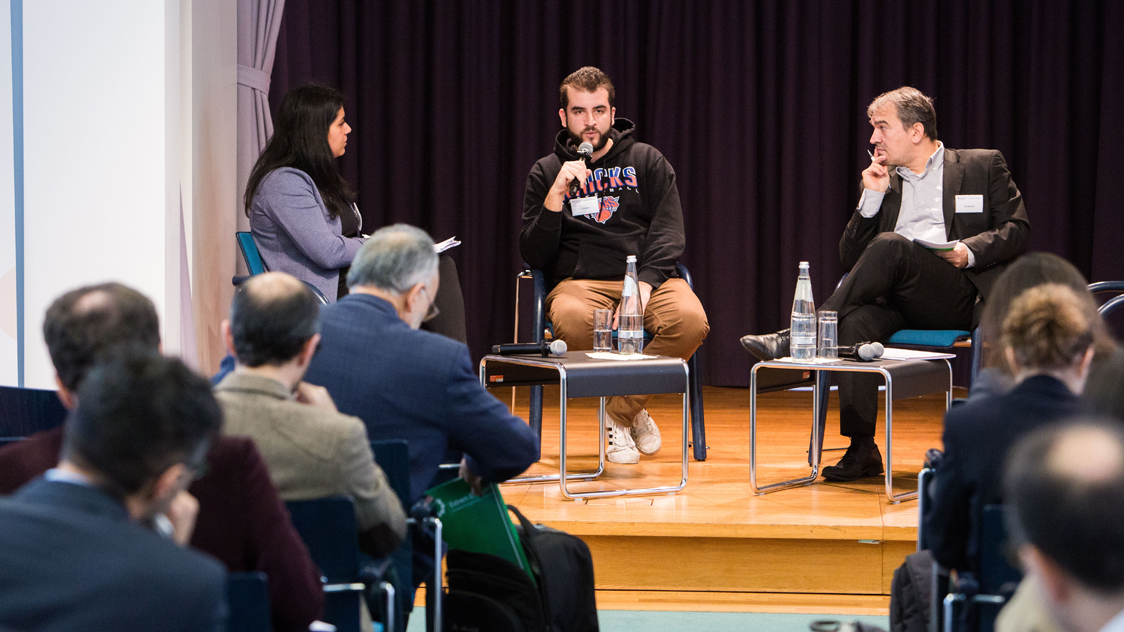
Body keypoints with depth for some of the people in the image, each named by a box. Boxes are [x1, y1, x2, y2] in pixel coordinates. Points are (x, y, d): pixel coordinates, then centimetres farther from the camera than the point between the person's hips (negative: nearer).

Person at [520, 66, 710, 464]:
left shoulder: (646, 161, 14)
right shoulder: (546, 172, 14)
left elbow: (668, 232, 3)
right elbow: (533, 256, 5)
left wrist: (645, 284, -16)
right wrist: (555, 196, -10)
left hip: (648, 277, 1)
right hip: (580, 281, -1)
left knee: (690, 319, -33)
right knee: (571, 321, -38)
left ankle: (621, 411, -11)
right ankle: (633, 412, -12)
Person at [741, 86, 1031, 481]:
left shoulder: (984, 166, 14)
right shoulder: (884, 183, 25)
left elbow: (1017, 230, 5)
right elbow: (850, 260, 17)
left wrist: (969, 251, -12)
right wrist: (872, 197, 6)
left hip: (961, 298, -4)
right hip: (903, 306, 4)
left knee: (890, 246, -31)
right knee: (856, 320, -33)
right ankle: (862, 449, -33)